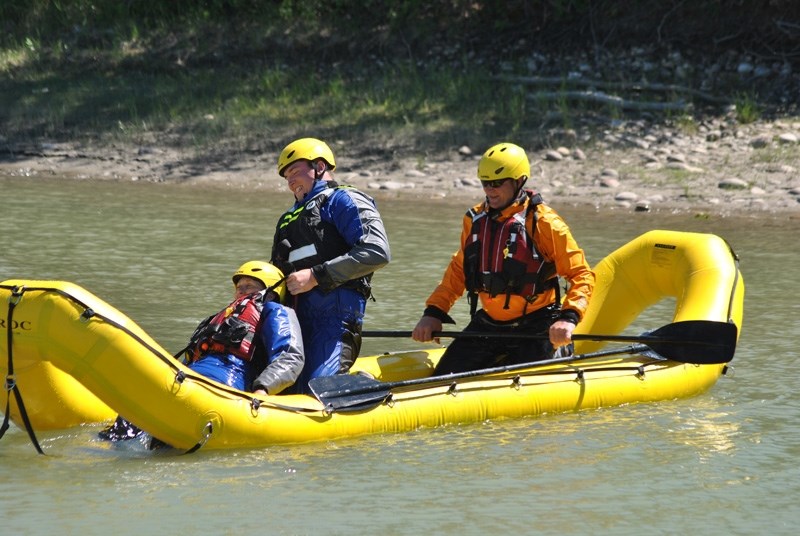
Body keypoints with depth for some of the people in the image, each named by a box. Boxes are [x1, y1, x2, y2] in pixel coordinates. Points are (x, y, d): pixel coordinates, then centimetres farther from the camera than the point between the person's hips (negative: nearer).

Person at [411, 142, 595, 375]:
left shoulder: (543, 222, -12)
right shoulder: (475, 220, 5)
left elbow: (581, 274, -13)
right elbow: (458, 270, 17)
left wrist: (568, 318, -29)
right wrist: (433, 313, 5)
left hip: (535, 329, -5)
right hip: (487, 326, 5)